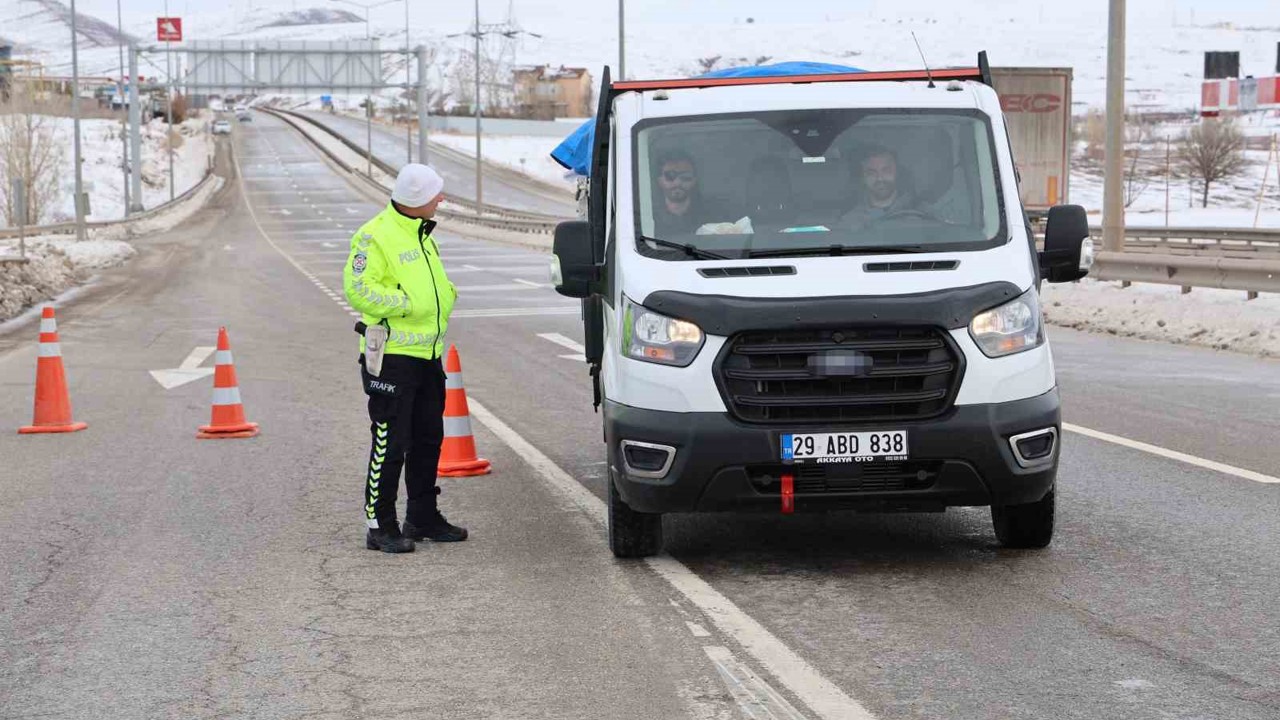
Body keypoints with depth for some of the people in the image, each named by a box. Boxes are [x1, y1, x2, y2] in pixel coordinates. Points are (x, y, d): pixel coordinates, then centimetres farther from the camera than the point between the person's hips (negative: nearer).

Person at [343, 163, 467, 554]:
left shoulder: (421, 234, 16)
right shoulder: (375, 236, -13)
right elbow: (357, 290, -20)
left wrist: (447, 292, 9)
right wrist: (407, 303, -22)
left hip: (427, 354, 9)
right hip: (392, 356, -9)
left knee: (428, 439, 15)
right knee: (390, 443, -7)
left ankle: (423, 518, 27)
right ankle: (379, 526, -1)